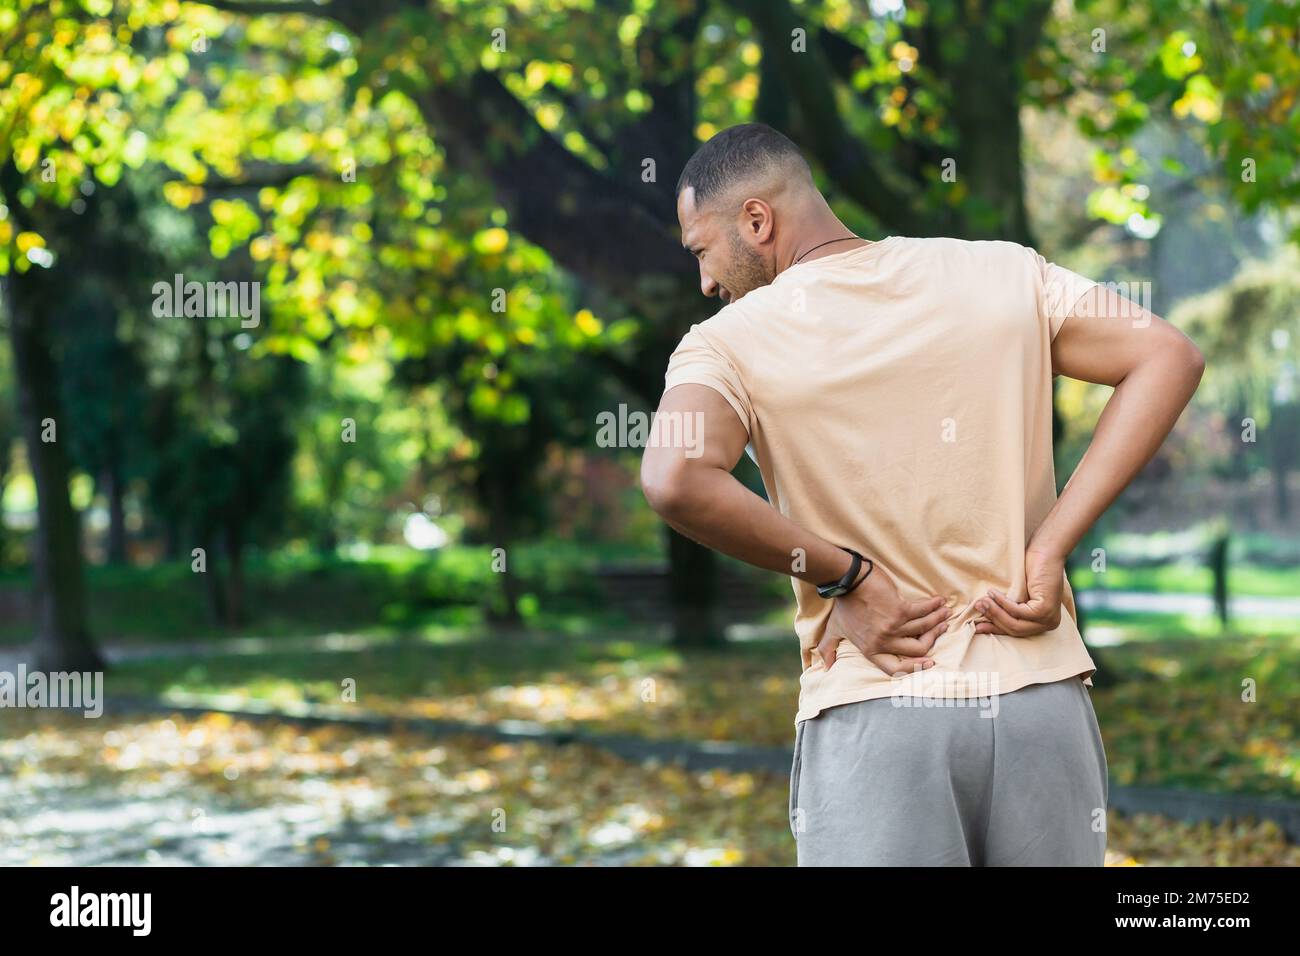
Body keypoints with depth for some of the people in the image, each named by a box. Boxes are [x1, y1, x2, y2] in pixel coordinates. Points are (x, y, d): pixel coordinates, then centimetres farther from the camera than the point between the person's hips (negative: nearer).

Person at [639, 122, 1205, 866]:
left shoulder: (730, 341, -3)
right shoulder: (1004, 273, 7)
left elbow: (675, 481, -22)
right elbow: (1170, 356, -1)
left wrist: (844, 577, -10)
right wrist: (1048, 550, -4)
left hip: (872, 719, -3)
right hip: (1042, 702, 3)